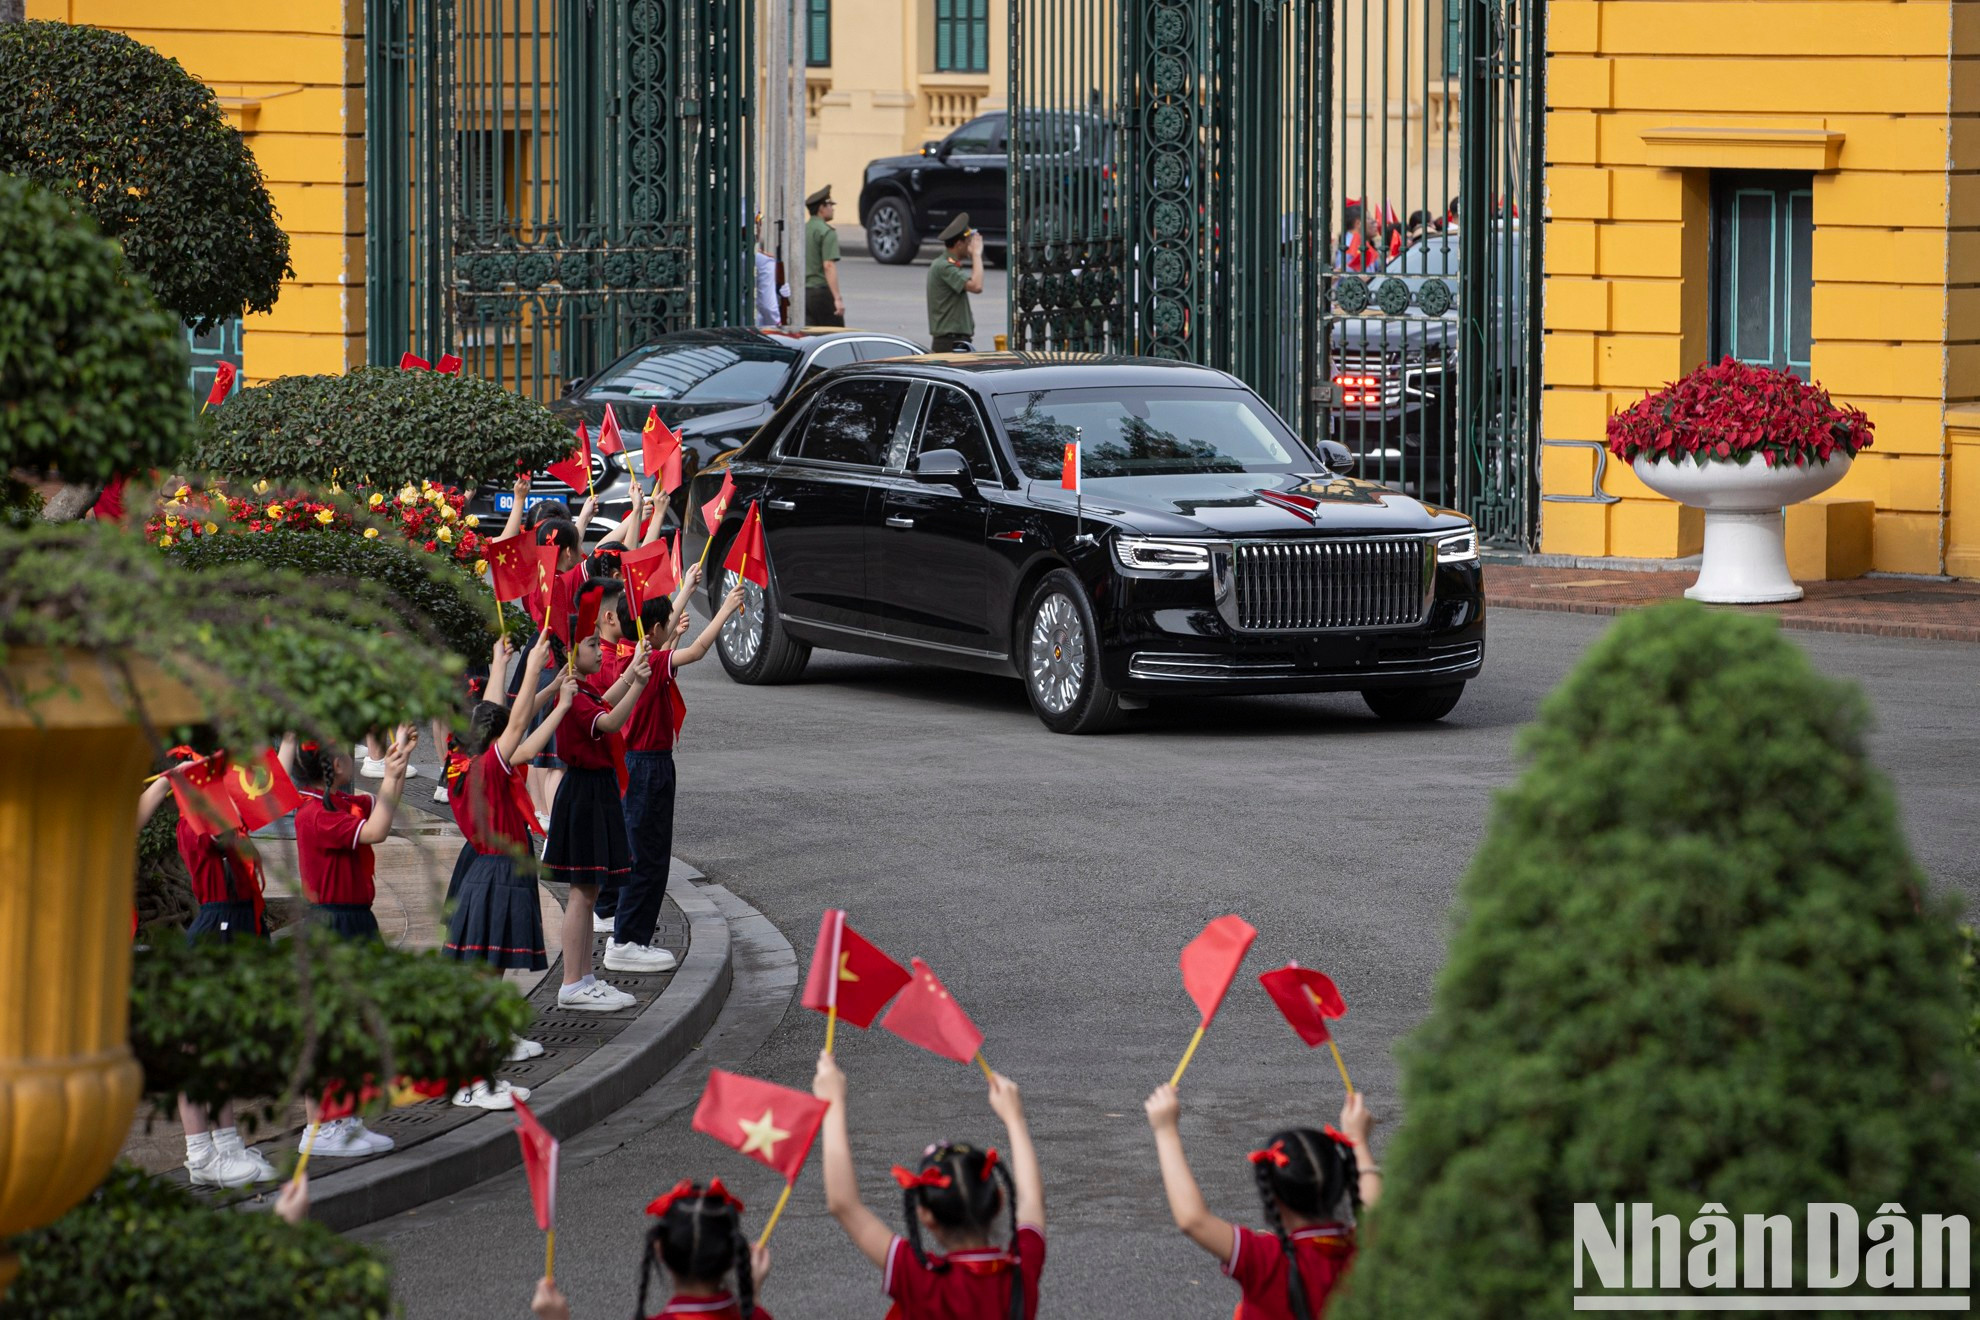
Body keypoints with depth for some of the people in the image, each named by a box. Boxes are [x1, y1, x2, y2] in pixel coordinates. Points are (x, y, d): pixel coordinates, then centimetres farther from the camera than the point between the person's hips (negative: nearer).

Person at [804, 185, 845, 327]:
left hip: (803, 292, 7)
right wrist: (837, 298, -23)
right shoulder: (826, 232, -12)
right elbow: (828, 266, -21)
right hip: (822, 292, -7)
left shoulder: (802, 230, 12)